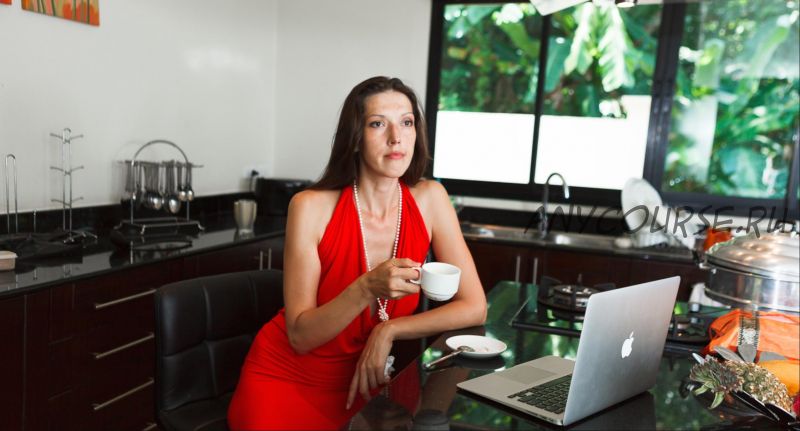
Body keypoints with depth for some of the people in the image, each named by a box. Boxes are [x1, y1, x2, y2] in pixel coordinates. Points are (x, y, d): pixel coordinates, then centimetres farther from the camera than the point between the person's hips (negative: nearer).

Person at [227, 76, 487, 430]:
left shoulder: (429, 199, -8)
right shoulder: (312, 206, -16)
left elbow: (474, 307, -7)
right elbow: (300, 336, -16)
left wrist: (388, 330, -17)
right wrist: (366, 289, -31)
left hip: (359, 384, 3)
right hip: (285, 379, -3)